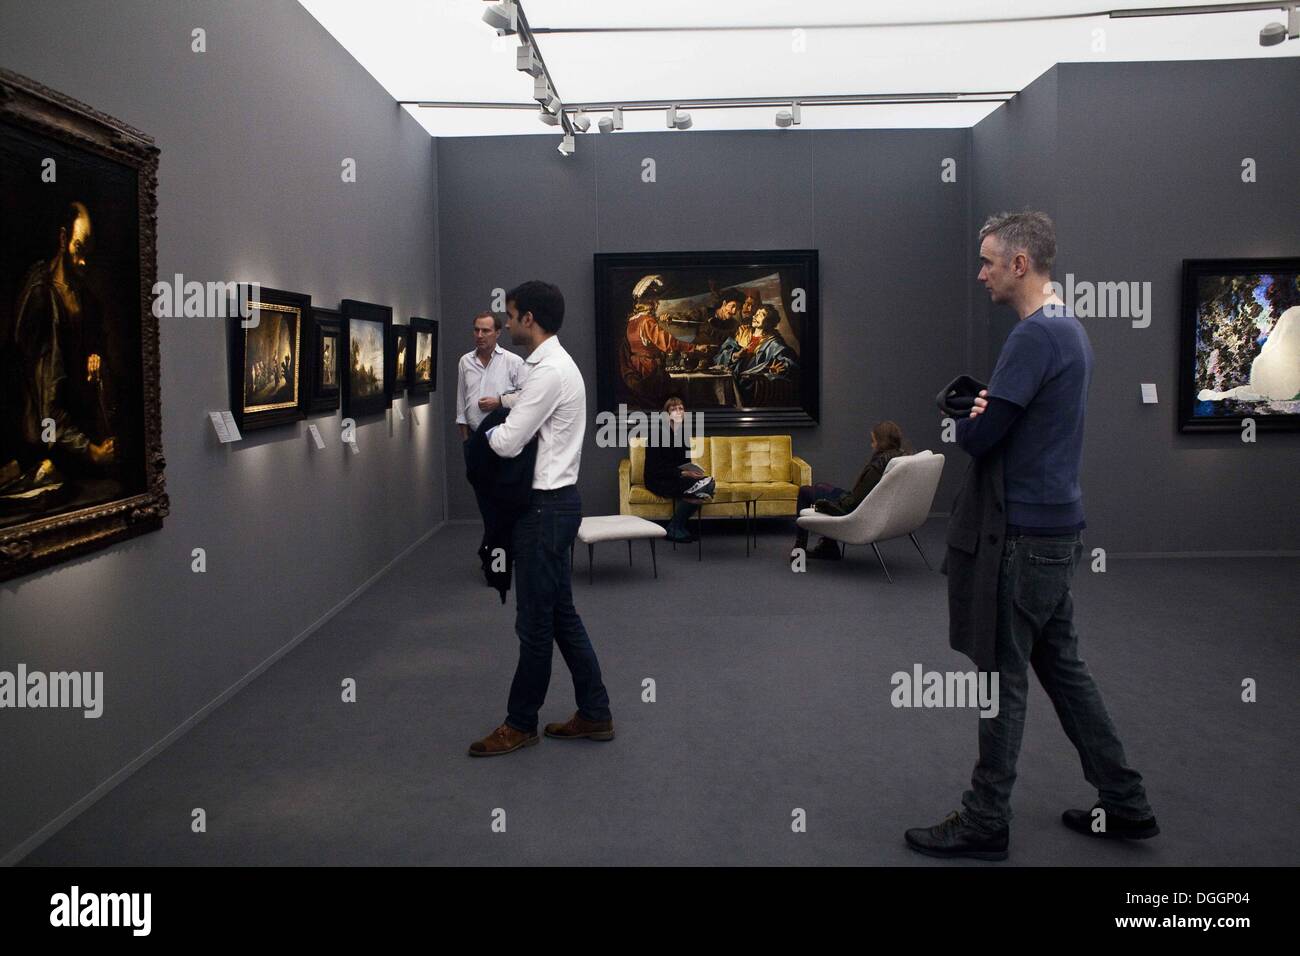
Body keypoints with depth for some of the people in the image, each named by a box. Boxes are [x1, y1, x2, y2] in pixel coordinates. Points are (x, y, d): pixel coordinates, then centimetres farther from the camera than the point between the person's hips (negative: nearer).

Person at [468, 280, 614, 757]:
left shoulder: (548, 371, -19)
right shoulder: (556, 364, 14)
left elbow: (508, 444, -20)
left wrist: (485, 429, 0)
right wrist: (503, 413, 4)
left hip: (546, 507, -11)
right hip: (553, 501, 11)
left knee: (535, 620, 2)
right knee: (560, 614, 15)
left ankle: (520, 723, 15)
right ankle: (594, 714, 22)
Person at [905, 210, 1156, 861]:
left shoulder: (1034, 335, -18)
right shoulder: (1069, 329, 14)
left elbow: (977, 438, -21)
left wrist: (968, 420, 2)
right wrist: (983, 413, -4)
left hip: (1028, 534, -10)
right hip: (1056, 525, 10)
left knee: (1003, 675, 0)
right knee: (1061, 666, 17)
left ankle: (985, 822, 11)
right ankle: (1124, 804, 25)